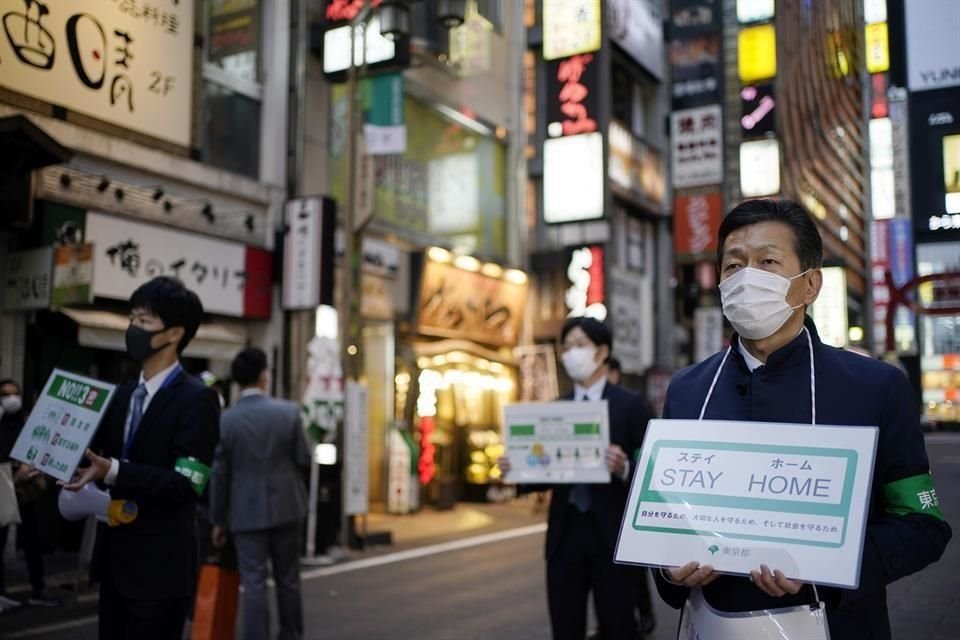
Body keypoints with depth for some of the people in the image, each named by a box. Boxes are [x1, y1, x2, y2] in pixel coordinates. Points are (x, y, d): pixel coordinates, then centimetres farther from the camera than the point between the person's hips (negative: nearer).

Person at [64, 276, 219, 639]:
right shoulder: (122, 395, 13)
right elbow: (102, 459, 13)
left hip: (161, 565, -7)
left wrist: (112, 471, -28)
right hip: (114, 558, 8)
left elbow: (186, 484, -20)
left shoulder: (197, 399, -13)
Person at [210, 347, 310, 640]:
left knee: (254, 584, 3)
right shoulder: (289, 411, -7)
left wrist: (218, 519, 6)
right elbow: (304, 459, -4)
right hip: (286, 508, 1)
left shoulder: (225, 421, -7)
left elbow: (219, 475, -4)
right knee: (288, 580, 14)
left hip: (247, 513, -1)